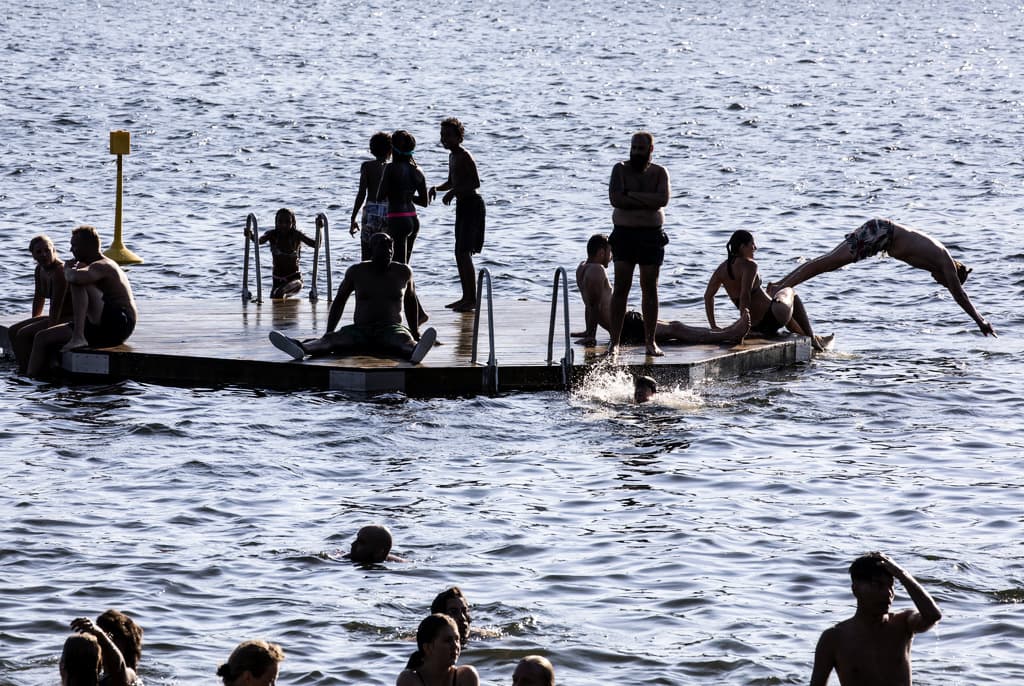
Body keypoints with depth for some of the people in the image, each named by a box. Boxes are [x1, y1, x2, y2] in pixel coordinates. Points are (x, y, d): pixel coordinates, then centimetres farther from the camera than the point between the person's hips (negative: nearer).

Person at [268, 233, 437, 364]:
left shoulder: (403, 272, 10)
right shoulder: (356, 272, 9)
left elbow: (410, 300, 26)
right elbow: (339, 301, 19)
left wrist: (415, 333, 28)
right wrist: (328, 333, 14)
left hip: (391, 330, -1)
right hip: (361, 331, 1)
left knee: (404, 341, -40)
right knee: (334, 339, -32)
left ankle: (414, 351, -78)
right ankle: (300, 348, -64)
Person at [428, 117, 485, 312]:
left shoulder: (465, 157, -15)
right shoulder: (452, 156, 15)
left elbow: (475, 183, -24)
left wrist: (453, 192, -27)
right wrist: (436, 188, 11)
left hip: (472, 205, -10)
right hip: (462, 206, 10)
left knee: (464, 253, -14)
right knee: (460, 254, 12)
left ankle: (472, 299, -14)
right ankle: (466, 298, 19)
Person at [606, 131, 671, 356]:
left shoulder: (659, 173, 5)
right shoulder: (620, 169, 2)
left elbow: (663, 199, -13)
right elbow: (615, 199, -13)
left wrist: (631, 195, -15)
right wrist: (647, 201, -13)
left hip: (651, 236, 1)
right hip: (624, 234, -1)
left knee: (650, 289, 3)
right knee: (621, 288, -5)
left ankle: (650, 340, 9)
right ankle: (614, 340, -5)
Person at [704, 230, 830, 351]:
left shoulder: (723, 268, 2)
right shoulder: (749, 265, -21)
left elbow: (708, 295, 6)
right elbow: (745, 295, -30)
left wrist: (713, 326, 8)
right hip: (771, 318, -7)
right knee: (789, 292, 27)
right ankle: (812, 338, 33)